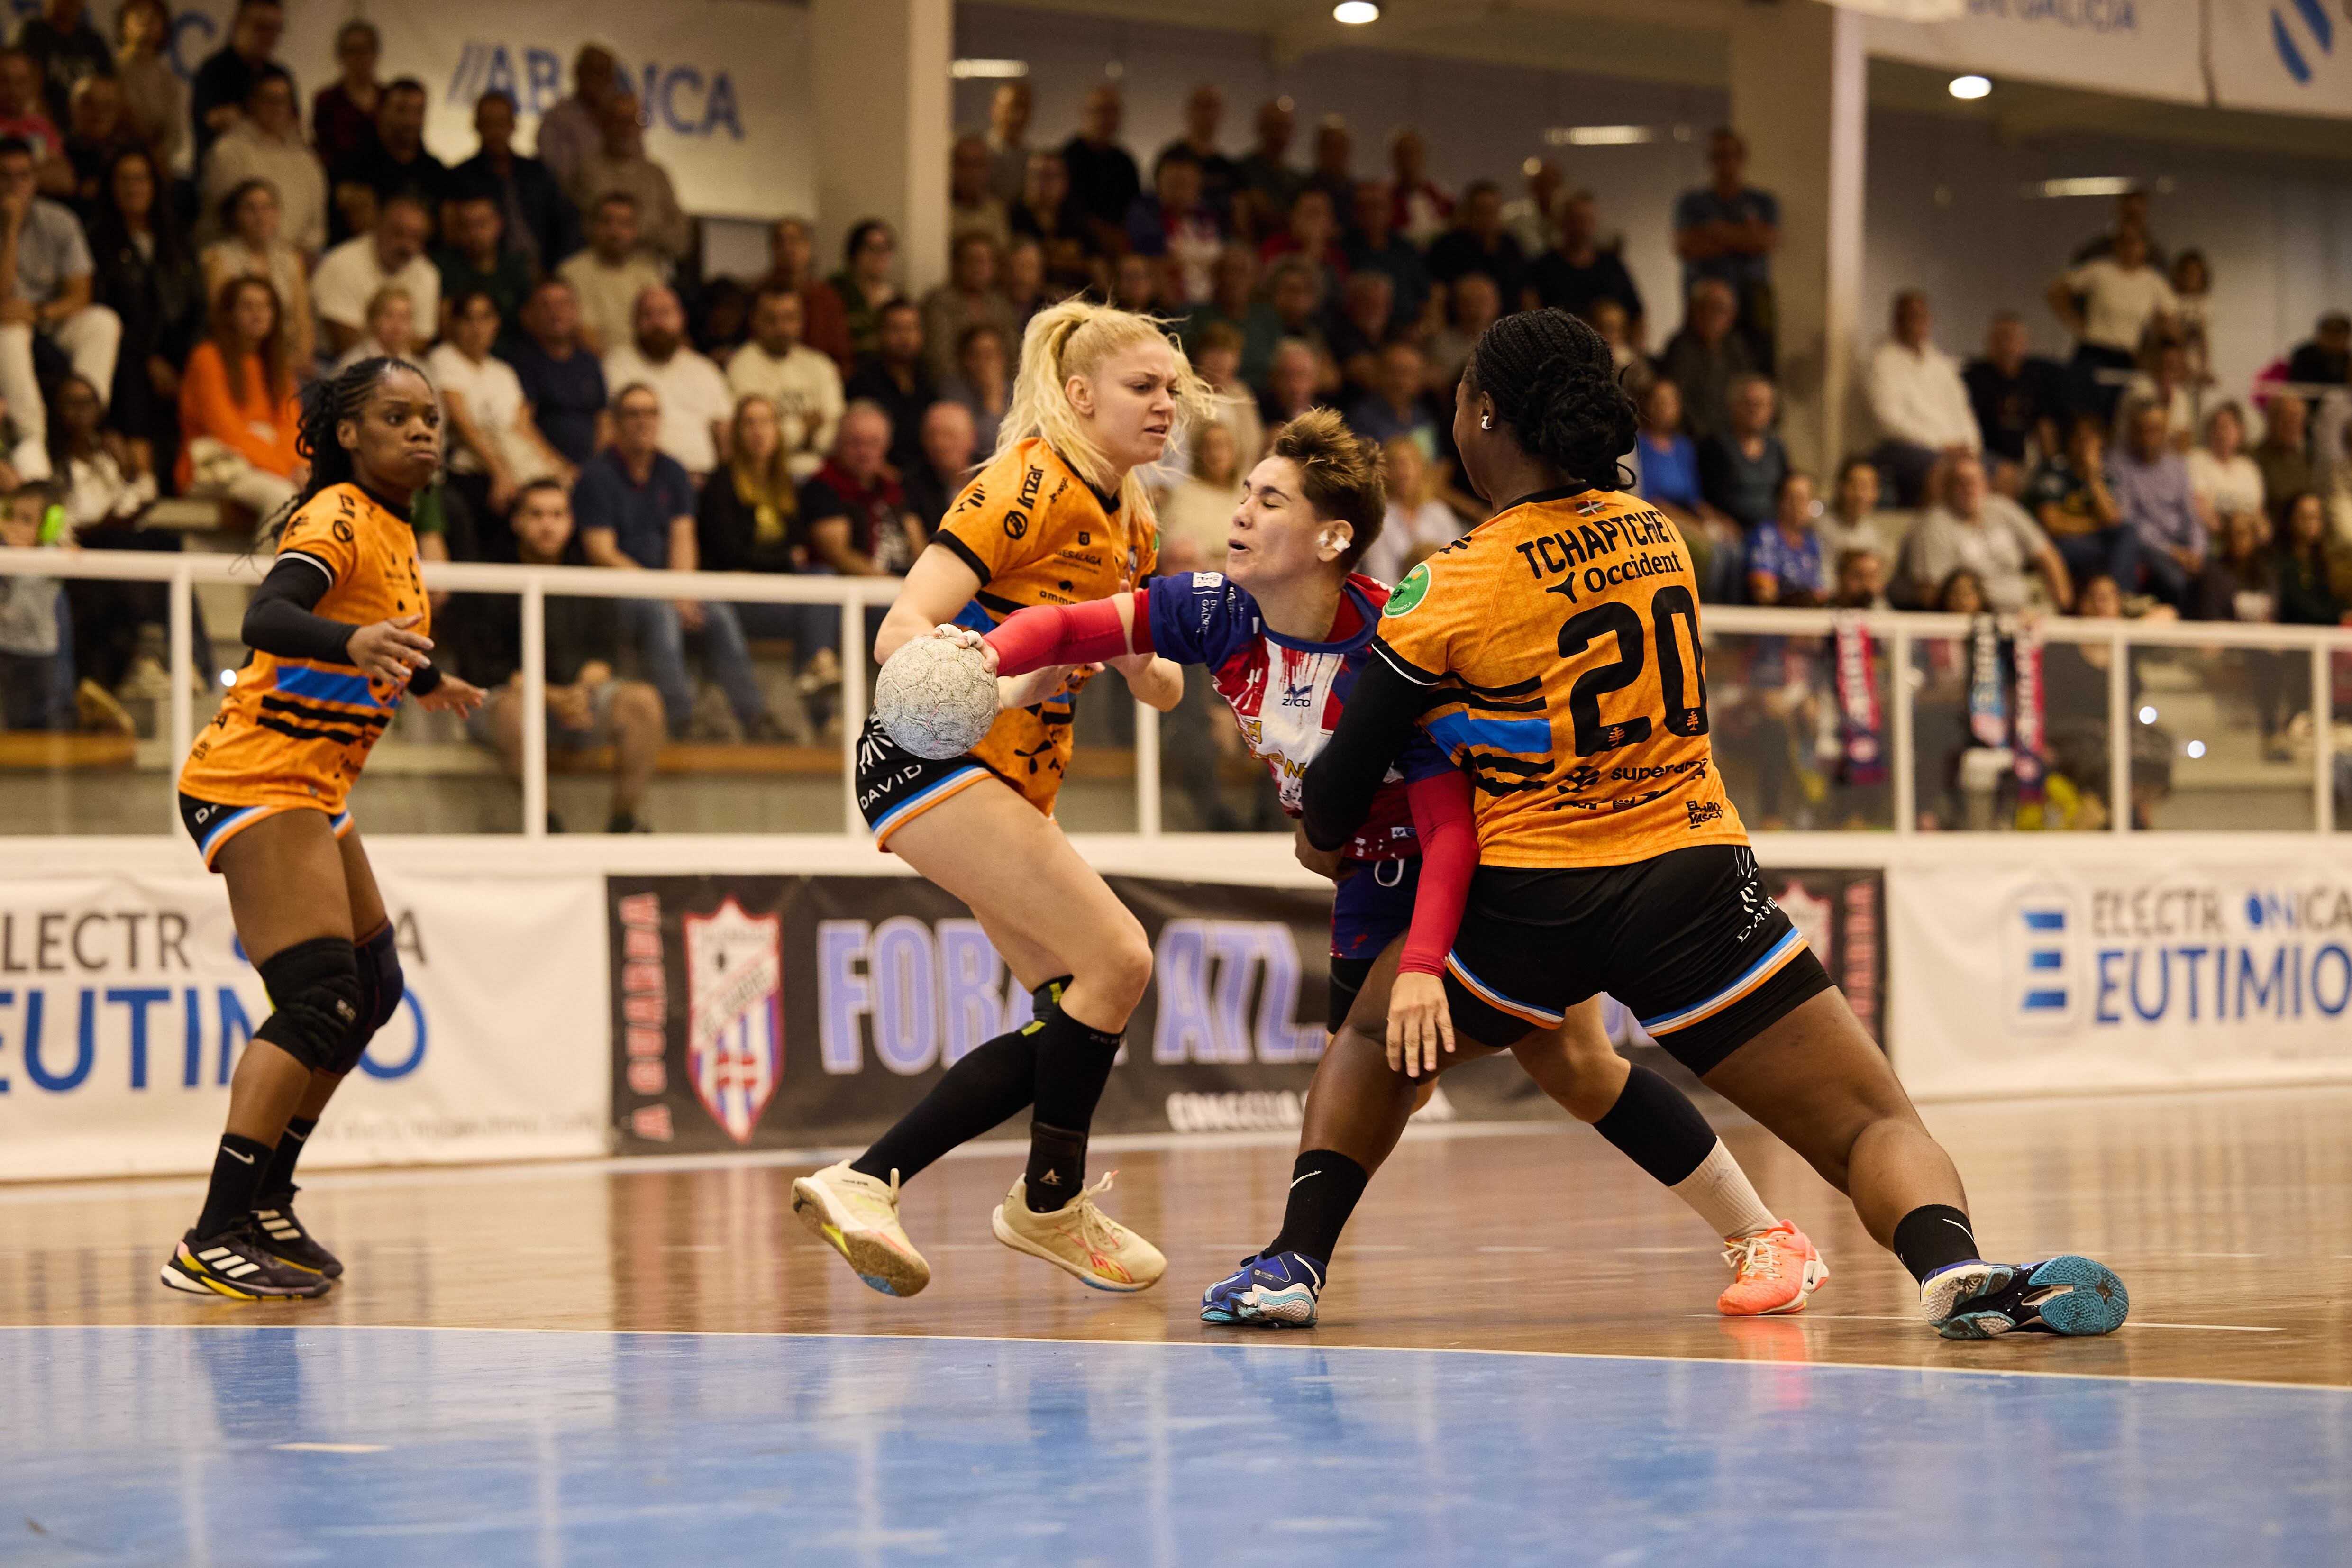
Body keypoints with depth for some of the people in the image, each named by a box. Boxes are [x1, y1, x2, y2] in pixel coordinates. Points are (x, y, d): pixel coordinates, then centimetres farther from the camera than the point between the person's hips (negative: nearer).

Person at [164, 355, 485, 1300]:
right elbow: (266, 619, -34)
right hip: (255, 784, -10)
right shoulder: (338, 519, -16)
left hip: (312, 793, 10)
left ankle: (265, 1203, 24)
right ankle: (212, 1242, -23)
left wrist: (423, 678, 47)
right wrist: (354, 643, -53)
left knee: (371, 993, 17)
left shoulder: (392, 529, 12)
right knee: (318, 1000, -20)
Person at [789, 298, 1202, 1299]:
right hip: (933, 758, -10)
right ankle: (1051, 1206, 0)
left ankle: (863, 1184, 1)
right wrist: (1000, 684, -41)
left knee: (1075, 1016, 2)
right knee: (1117, 959, -17)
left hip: (1013, 783, 10)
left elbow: (1155, 682, 19)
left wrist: (1143, 668, -4)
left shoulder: (1129, 522, 13)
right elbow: (902, 632, -22)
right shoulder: (1030, 484, -14)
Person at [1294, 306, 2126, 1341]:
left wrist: (1327, 836, 23)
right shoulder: (1653, 533, 6)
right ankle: (1950, 1263, -33)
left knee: (1379, 1036, 29)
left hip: (1530, 904, -1)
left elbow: (1334, 804, 0)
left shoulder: (1450, 592, -7)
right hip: (1693, 874, 1)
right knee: (1873, 1122, -3)